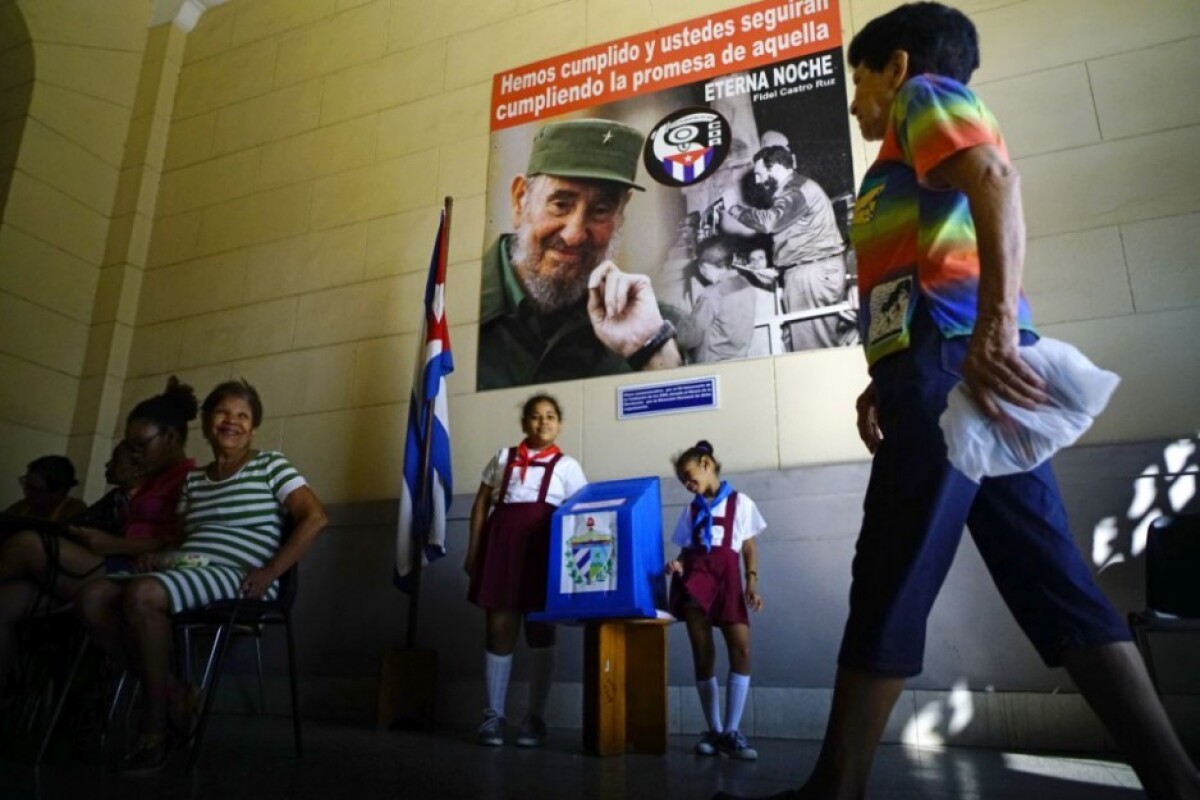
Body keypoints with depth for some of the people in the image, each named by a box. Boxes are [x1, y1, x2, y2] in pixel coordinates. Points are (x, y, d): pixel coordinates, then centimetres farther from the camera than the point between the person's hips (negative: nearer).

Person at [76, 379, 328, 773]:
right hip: (186, 569, 7)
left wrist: (268, 573, -15)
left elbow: (315, 518, -8)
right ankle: (175, 694, -5)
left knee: (141, 595, -31)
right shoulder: (193, 479, 23)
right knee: (92, 598, -13)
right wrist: (157, 555, -1)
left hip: (236, 577, -7)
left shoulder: (270, 464, 3)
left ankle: (154, 728, -14)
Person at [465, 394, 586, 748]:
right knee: (499, 631, 2)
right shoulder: (503, 457, 15)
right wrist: (473, 551, 6)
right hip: (501, 544, 1)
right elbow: (481, 505, 14)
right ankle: (493, 714, 12)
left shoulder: (566, 465, 9)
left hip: (543, 548, -1)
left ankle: (535, 717, 13)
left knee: (540, 633, 4)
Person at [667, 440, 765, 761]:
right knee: (703, 654, 0)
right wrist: (678, 565, -6)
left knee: (741, 648, -14)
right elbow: (686, 549, 16)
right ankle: (714, 730, 11)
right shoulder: (691, 510, 19)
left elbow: (749, 547, 10)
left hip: (727, 574, -2)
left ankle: (731, 731, -6)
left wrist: (751, 582, -2)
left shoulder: (740, 502, 12)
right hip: (695, 573, 2)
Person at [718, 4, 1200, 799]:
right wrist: (889, 383, 19)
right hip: (968, 365, 10)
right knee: (1053, 582, 4)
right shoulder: (919, 156, 35)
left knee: (889, 585, -7)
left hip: (959, 360, -10)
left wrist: (994, 325, -27)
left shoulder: (927, 94, 8)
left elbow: (996, 179, -13)